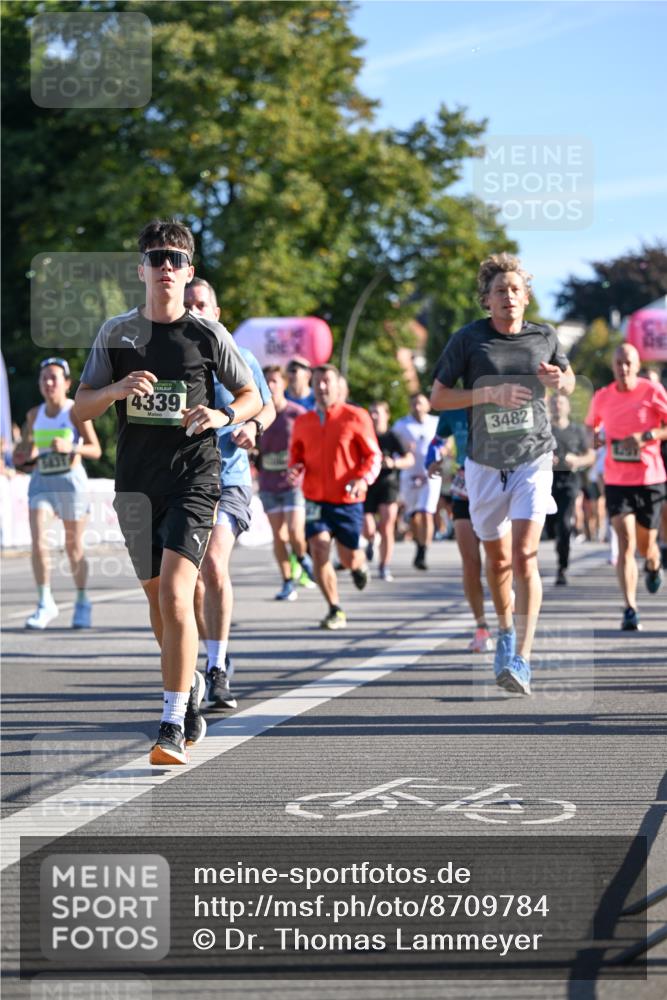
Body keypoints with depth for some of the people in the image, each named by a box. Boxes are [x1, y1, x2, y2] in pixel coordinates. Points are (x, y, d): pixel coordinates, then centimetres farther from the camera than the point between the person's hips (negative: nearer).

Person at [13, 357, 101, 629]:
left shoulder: (76, 411, -6)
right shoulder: (34, 414, 7)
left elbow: (95, 450, -10)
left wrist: (70, 447, -26)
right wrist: (25, 453, 0)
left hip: (70, 481, -3)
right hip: (41, 481, 3)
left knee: (74, 547, 6)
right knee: (38, 541, -13)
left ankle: (82, 602, 24)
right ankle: (45, 603, -6)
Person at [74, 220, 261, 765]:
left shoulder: (208, 335, -1)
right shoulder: (117, 332, 5)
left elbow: (252, 397, 9)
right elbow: (81, 409, 8)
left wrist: (223, 416, -13)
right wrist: (116, 389, -13)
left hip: (194, 480, -4)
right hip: (136, 482, 4)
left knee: (175, 595, -18)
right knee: (158, 600, 13)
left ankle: (173, 726, -20)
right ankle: (189, 687, 38)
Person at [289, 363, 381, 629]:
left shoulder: (355, 417, -3)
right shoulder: (302, 423, 6)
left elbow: (373, 455, -2)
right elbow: (296, 455, 19)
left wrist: (363, 478, -20)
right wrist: (295, 469, -5)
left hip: (348, 500, -2)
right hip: (316, 499, 2)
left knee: (349, 558, 4)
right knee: (318, 551, -14)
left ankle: (359, 565, 44)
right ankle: (335, 610, -2)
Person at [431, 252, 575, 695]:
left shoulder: (545, 337, 2)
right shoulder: (468, 339, -5)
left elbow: (569, 381, 19)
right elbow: (438, 397, -5)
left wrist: (559, 380, -6)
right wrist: (491, 394, -18)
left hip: (533, 459, -1)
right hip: (485, 463, 1)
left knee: (524, 556, -16)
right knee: (497, 559, 13)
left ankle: (522, 659, -20)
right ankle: (505, 630, 41)